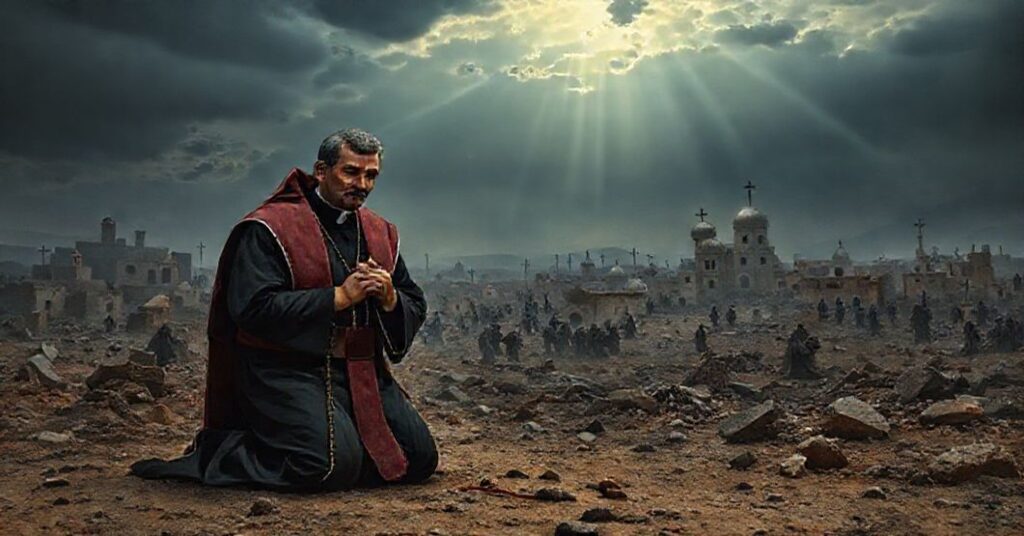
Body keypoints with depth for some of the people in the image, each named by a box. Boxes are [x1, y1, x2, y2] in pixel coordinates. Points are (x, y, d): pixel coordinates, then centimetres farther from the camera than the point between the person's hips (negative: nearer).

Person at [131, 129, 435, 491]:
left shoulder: (381, 234, 12)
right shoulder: (269, 228, -8)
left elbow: (416, 308, 13)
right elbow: (254, 308, -21)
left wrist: (389, 299, -12)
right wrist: (340, 297, -20)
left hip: (361, 371, 7)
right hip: (285, 369, -7)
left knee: (419, 457, 1)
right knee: (333, 464, -25)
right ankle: (215, 452, -3)